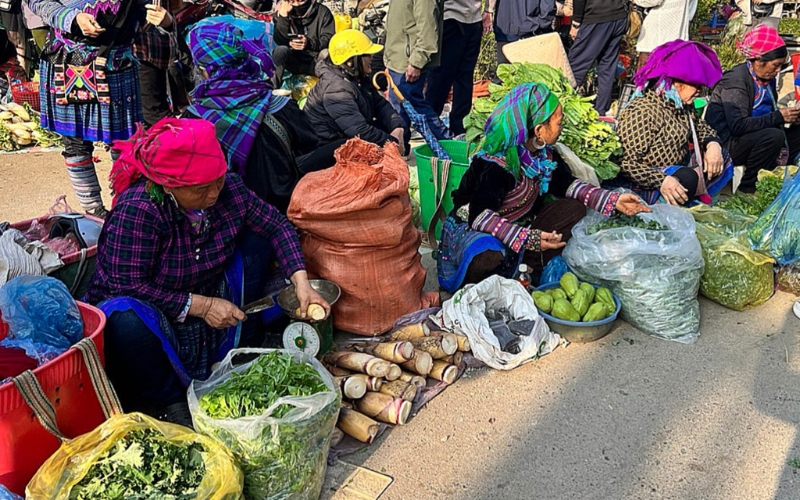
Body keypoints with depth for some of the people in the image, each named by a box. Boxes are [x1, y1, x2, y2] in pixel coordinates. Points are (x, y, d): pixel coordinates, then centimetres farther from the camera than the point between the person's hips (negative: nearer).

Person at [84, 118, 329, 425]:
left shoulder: (228, 188, -12)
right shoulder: (137, 210, -27)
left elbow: (277, 226, -4)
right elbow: (128, 287, -26)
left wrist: (301, 283, -17)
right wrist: (201, 305, -27)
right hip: (152, 316, -5)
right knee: (124, 317, -39)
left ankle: (222, 360, -4)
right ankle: (168, 398, -9)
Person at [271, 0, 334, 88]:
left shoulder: (323, 12, -4)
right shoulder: (283, 12, -1)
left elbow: (329, 40, -12)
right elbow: (279, 42, -12)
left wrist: (309, 43, -31)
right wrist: (283, 16, -24)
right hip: (294, 60, 1)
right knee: (281, 50, -32)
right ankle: (274, 88, -18)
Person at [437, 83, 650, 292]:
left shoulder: (544, 154, -3)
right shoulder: (495, 166, -28)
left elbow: (566, 184, 9)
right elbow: (480, 216, -32)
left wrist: (613, 200, -2)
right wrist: (528, 239, -39)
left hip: (518, 227, 8)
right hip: (472, 229, -8)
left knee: (573, 209, -6)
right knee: (488, 258, -42)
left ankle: (528, 268, -13)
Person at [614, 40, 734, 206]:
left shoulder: (683, 105, 4)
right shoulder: (642, 111, -24)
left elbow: (701, 126, 22)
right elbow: (626, 162, -29)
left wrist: (713, 144, -1)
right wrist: (661, 181, -39)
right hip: (648, 183, -10)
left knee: (722, 160, 12)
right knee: (688, 178, -32)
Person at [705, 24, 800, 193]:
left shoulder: (766, 78, 8)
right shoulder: (736, 81, -18)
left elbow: (765, 114, 15)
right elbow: (737, 125, -27)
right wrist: (778, 117, -24)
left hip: (753, 138, 9)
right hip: (725, 144, -9)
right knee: (773, 137, -29)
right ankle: (748, 187, -12)